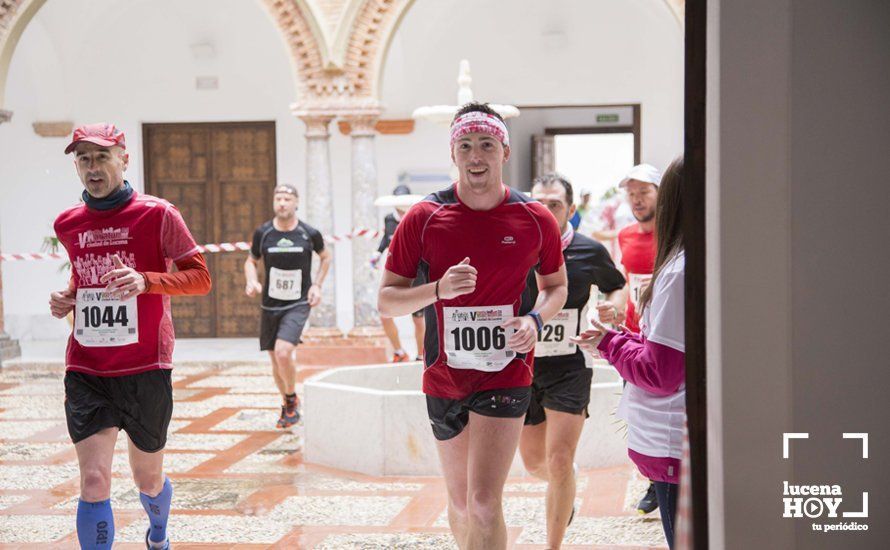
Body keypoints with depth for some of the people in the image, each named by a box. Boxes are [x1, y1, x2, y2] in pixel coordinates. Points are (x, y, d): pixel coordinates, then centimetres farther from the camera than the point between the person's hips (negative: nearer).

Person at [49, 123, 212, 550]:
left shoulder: (157, 214, -6)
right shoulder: (68, 224, 8)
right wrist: (68, 297, 4)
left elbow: (200, 278, -8)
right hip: (85, 372, 2)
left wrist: (146, 281, -24)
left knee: (147, 479, 16)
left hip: (145, 369, -2)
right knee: (93, 480, -12)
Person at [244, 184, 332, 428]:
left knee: (283, 352, -23)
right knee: (275, 360, 10)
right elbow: (251, 261, 12)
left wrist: (317, 285, 1)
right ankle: (287, 406, 34)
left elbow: (326, 257, 13)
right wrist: (252, 281, -8)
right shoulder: (262, 233, -3)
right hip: (270, 304, 3)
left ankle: (292, 400, 2)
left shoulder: (309, 233, -6)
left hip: (298, 304, -3)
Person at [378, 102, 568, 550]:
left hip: (506, 374, -2)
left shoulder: (535, 219, -2)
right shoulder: (422, 218, -4)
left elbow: (556, 285, 14)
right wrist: (438, 289, -20)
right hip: (444, 377, 2)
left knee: (484, 503, -13)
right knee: (460, 504, 15)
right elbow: (386, 300, -1)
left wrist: (536, 319, -8)